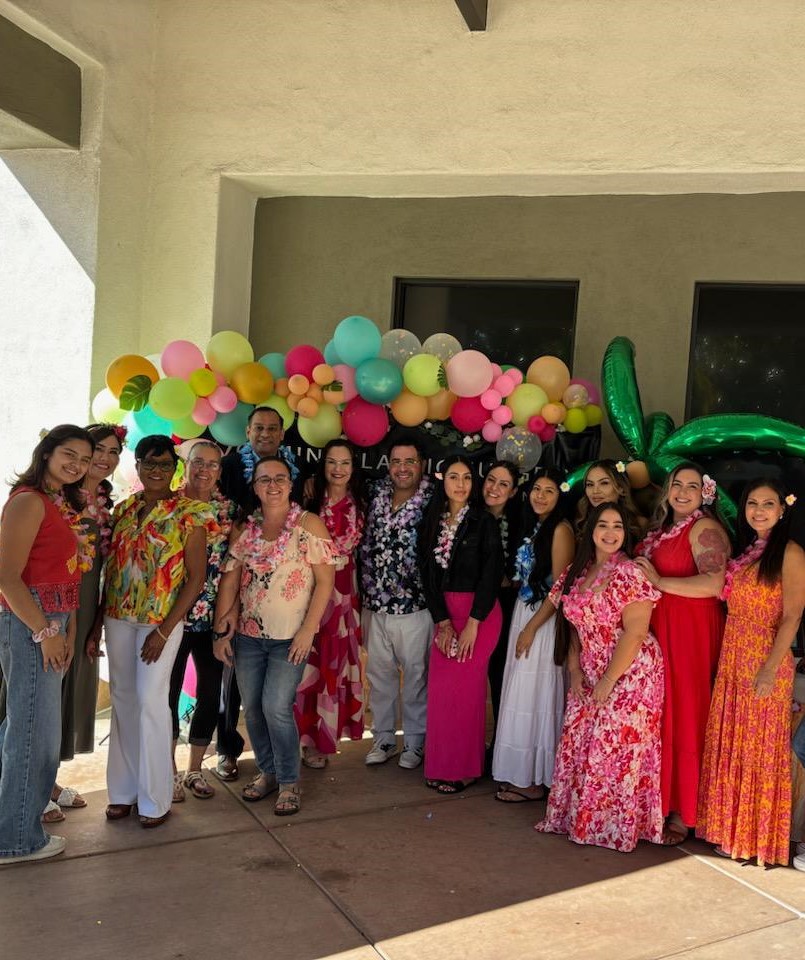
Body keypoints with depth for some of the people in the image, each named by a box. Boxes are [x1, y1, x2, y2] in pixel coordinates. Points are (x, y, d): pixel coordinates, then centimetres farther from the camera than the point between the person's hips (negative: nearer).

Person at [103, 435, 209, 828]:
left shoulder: (189, 513, -6)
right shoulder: (123, 510, 8)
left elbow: (196, 577, -8)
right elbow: (110, 566, 11)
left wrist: (164, 630, -12)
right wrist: (99, 619, 7)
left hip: (161, 620, -5)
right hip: (118, 618, 5)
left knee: (151, 702, -5)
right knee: (123, 700, 11)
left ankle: (155, 798, 10)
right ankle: (123, 790, 25)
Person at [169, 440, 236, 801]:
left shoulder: (229, 509, 6)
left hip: (213, 617, 3)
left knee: (210, 694, 8)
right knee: (169, 692, 5)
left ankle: (194, 769, 26)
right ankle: (169, 771, 23)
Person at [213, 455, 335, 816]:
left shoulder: (309, 524, -7)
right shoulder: (244, 529, 5)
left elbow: (325, 581, -9)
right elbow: (229, 581, 6)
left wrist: (307, 630, -13)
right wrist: (221, 630, 2)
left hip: (290, 638, -4)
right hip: (247, 636, 5)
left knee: (276, 708, -10)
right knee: (252, 708, 11)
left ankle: (289, 782, 10)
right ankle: (268, 772, 31)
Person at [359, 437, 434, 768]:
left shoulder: (433, 502, -8)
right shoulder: (377, 496, 6)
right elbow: (366, 547, 15)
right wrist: (367, 589, 9)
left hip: (414, 607, -4)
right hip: (374, 605, 4)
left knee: (415, 676, 8)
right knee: (379, 673, 13)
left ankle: (415, 741, 23)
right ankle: (383, 737, 29)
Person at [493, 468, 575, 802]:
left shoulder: (561, 530, -13)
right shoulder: (533, 527, 13)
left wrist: (532, 627, -16)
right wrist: (522, 624, 8)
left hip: (544, 621, -8)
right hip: (523, 613, 8)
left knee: (534, 696, -1)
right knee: (520, 695, 12)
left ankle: (534, 781, 11)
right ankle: (521, 774, 23)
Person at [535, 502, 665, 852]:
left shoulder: (629, 573, -13)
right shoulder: (576, 573, 8)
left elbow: (635, 632, -17)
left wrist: (609, 680, -15)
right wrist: (575, 671, 2)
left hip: (629, 675, -7)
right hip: (588, 677, 7)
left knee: (617, 750, -2)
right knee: (576, 745, 9)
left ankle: (616, 828, 14)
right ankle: (572, 817, 24)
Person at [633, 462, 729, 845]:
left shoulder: (705, 529, -6)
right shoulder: (661, 530, 18)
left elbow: (715, 584, -20)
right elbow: (642, 574, 26)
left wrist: (660, 582, -16)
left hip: (690, 633, -7)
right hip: (655, 631, 7)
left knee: (684, 717, -3)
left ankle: (683, 815, 7)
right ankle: (658, 804, 15)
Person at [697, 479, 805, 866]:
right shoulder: (743, 552, 13)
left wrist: (769, 671, -20)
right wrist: (725, 660, 6)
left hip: (765, 664, -7)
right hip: (731, 663, 7)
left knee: (760, 749, 2)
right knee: (727, 746, 12)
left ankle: (759, 837, 17)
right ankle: (731, 829, 26)